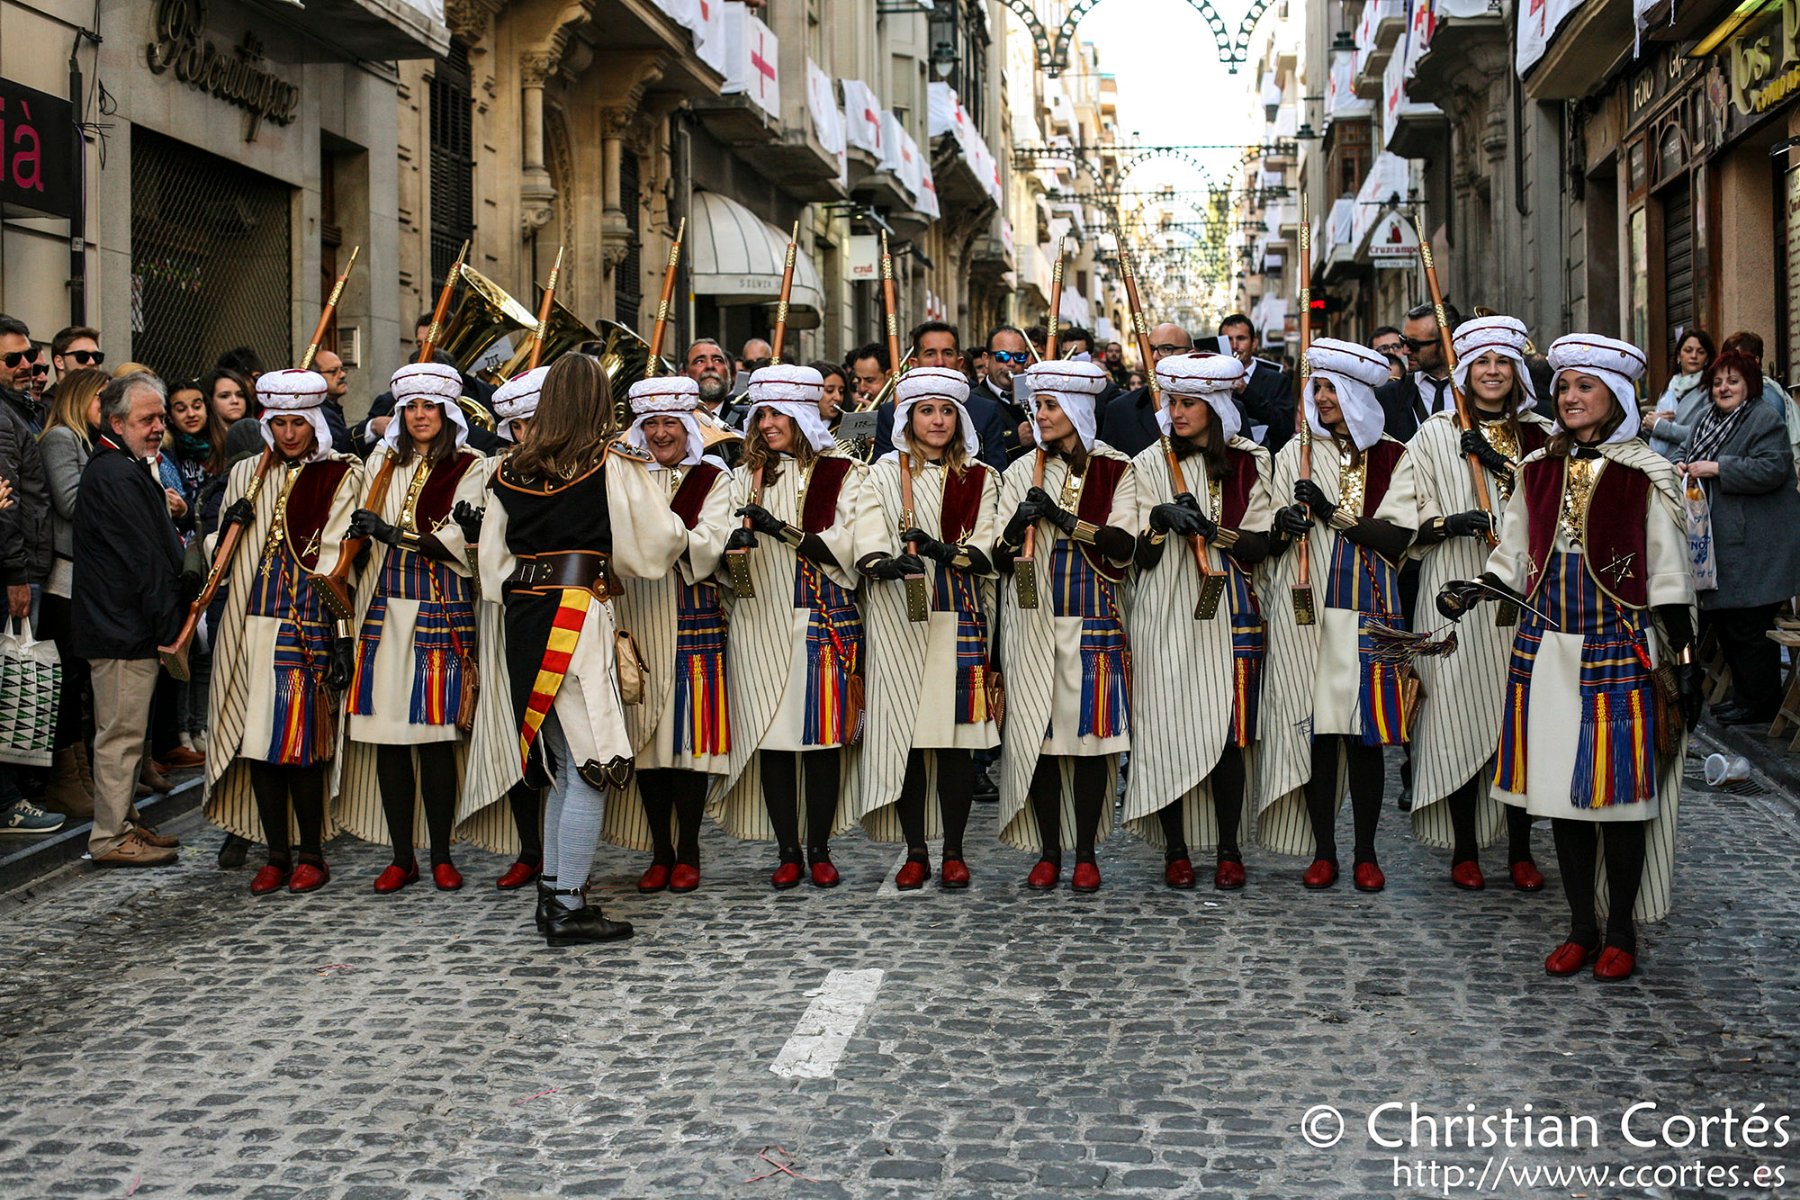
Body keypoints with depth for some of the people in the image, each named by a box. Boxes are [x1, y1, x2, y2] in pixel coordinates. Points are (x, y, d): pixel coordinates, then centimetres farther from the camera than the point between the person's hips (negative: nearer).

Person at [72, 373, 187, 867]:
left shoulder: (127, 470, 17)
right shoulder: (117, 477, -18)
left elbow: (159, 548, 22)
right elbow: (146, 561, -19)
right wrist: (170, 628, -16)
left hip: (120, 623, 11)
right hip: (124, 628, -11)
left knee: (122, 731, 18)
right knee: (122, 733, -4)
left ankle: (122, 821, 28)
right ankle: (110, 838, 2)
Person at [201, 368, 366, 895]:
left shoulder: (341, 476, 2)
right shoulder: (247, 474, 16)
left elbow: (336, 558, -6)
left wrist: (341, 634, -12)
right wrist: (228, 529, -3)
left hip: (308, 622, -4)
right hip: (251, 624, 4)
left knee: (301, 738, -6)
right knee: (257, 740, 3)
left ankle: (312, 855, 5)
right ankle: (276, 854, 12)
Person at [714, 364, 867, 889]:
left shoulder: (842, 475, 4)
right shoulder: (747, 477, 13)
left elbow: (847, 547, -7)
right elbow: (721, 549, 5)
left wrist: (781, 529, -15)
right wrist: (735, 543, -18)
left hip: (824, 619, -2)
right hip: (760, 623, 2)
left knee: (824, 734, -1)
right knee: (770, 736, 1)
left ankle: (820, 850, 10)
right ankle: (788, 851, 9)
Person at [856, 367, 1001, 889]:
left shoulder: (980, 479, 11)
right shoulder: (884, 475, 10)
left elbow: (986, 547, -1)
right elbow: (868, 545, -3)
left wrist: (948, 552, -21)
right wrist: (888, 563, -25)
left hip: (959, 617, 0)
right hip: (898, 619, 0)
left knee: (957, 734, -2)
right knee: (903, 731, -1)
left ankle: (953, 851, 7)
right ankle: (915, 852, 8)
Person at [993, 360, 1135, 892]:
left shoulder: (1115, 470, 3)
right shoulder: (1021, 473, 9)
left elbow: (1124, 546, -9)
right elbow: (999, 559, 4)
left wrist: (1065, 520, -17)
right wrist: (1016, 527, -16)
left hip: (1093, 618, -2)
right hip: (1033, 620, 2)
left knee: (1091, 729, -2)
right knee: (1037, 729, 1)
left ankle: (1086, 853, 7)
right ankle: (1048, 852, 10)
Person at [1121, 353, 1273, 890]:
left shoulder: (1250, 462, 6)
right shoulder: (1150, 464, 7)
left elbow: (1260, 545, 0)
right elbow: (1140, 556, 1)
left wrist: (1210, 529, -16)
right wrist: (1160, 519, -18)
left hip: (1228, 613, 0)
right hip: (1165, 613, 0)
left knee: (1229, 730, -2)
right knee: (1166, 728, -2)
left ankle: (1228, 848, 9)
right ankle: (1175, 848, 8)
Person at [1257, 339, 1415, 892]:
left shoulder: (1391, 458, 6)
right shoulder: (1295, 454, 9)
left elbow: (1398, 537, -5)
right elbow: (1270, 540, 6)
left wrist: (1333, 513, -13)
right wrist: (1283, 525, -16)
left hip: (1367, 607, -1)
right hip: (1304, 608, 1)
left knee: (1364, 733, 0)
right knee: (1312, 727, -1)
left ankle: (1365, 853, 10)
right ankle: (1323, 851, 9)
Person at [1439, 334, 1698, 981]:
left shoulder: (1644, 475, -2)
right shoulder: (1538, 470, 9)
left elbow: (1669, 575, -1)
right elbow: (1515, 557, 16)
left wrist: (1685, 659, -4)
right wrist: (1475, 589, -3)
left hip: (1619, 643, -4)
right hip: (1547, 643, 4)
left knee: (1619, 784, -1)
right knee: (1559, 783, 6)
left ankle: (1621, 929, 13)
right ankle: (1582, 926, 18)